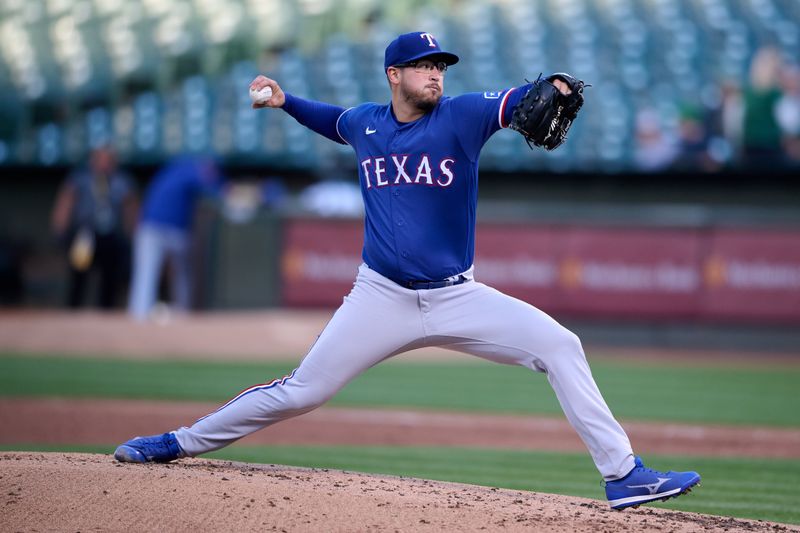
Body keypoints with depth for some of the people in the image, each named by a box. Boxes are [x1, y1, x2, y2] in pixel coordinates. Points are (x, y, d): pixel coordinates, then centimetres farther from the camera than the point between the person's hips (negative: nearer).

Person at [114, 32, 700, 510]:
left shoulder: (463, 116, -5)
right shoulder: (365, 123, 4)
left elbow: (518, 100, -23)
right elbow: (334, 120, 29)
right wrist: (284, 100, 18)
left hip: (458, 297, -1)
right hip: (382, 299, 1)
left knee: (560, 346, -16)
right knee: (300, 392, -1)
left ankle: (623, 474, -14)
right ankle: (182, 443, 16)